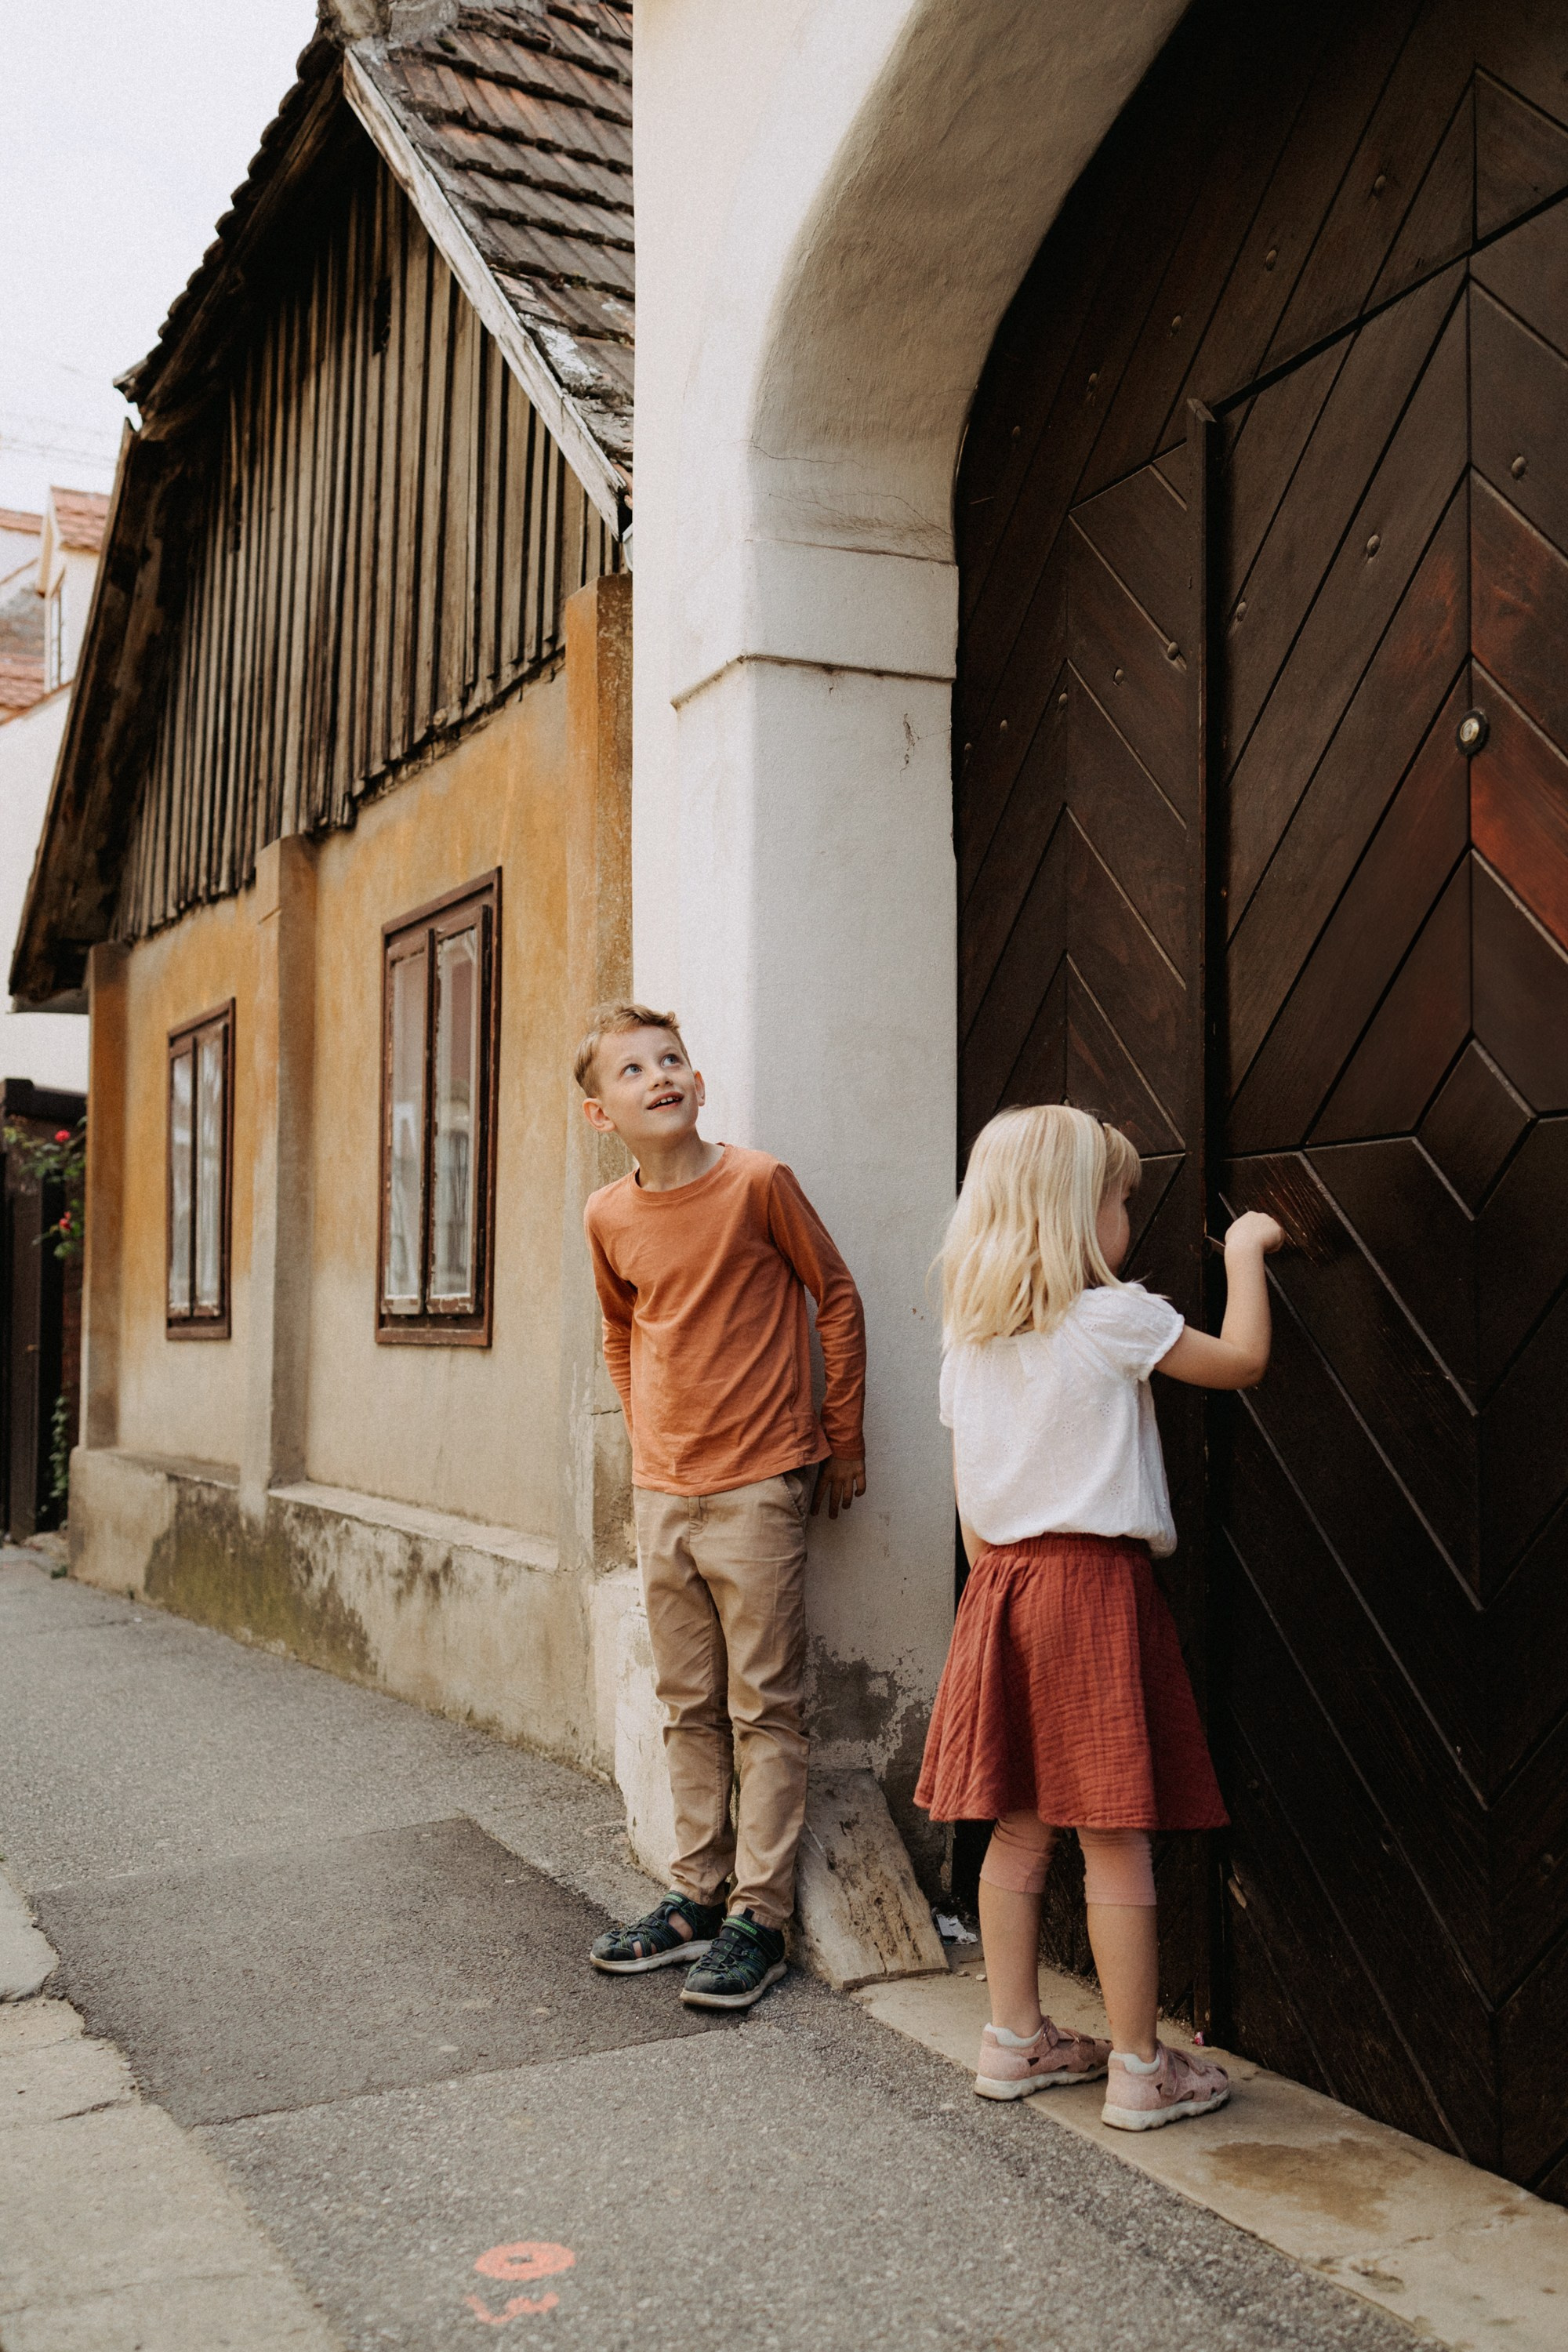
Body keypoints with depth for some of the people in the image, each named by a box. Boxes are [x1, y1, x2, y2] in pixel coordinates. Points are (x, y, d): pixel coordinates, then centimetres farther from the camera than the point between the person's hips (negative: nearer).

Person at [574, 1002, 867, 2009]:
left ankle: (760, 1918, 10)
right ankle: (697, 1896, 26)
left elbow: (838, 1296, -2)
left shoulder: (758, 1182, -11)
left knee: (763, 1709, 1)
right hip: (662, 1492, 5)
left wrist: (843, 1438, 1)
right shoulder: (610, 1217, 2)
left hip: (760, 1486, -5)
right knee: (689, 1707, 14)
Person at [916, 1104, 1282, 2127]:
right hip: (1097, 1587, -6)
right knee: (1117, 1838, 1)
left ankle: (1016, 2040, 23)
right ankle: (1140, 2069, 9)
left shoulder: (970, 1334, 8)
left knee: (1019, 1831, 13)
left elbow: (970, 1495, 11)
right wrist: (1244, 1251, 9)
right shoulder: (1115, 1317, -10)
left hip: (1003, 1585, 6)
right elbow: (1243, 1359, -3)